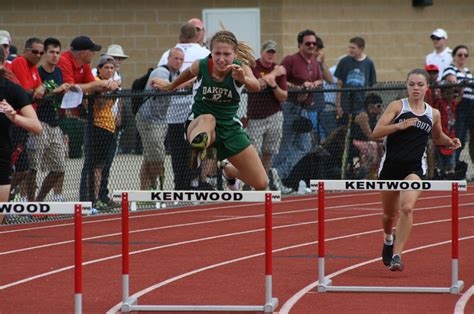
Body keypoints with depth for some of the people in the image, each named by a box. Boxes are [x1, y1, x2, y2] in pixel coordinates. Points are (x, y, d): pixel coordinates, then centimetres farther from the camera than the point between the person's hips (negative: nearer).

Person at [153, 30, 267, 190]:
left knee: (261, 184, 3)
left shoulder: (241, 68, -18)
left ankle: (228, 170, 34)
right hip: (198, 123, -2)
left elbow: (256, 87, -40)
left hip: (229, 127, 2)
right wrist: (171, 86, 28)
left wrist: (243, 79, -63)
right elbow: (189, 73, 10)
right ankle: (197, 147, -71)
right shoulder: (201, 66, -15)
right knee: (208, 119, -41)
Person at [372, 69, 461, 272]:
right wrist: (399, 126, -21)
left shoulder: (433, 114, 9)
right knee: (390, 214, 14)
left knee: (407, 208, -24)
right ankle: (388, 240, 49)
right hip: (391, 165, 0)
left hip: (415, 167, 0)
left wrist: (450, 142, 7)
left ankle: (396, 256, -24)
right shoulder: (397, 106, 0)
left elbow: (437, 138, 29)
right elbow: (376, 133, -8)